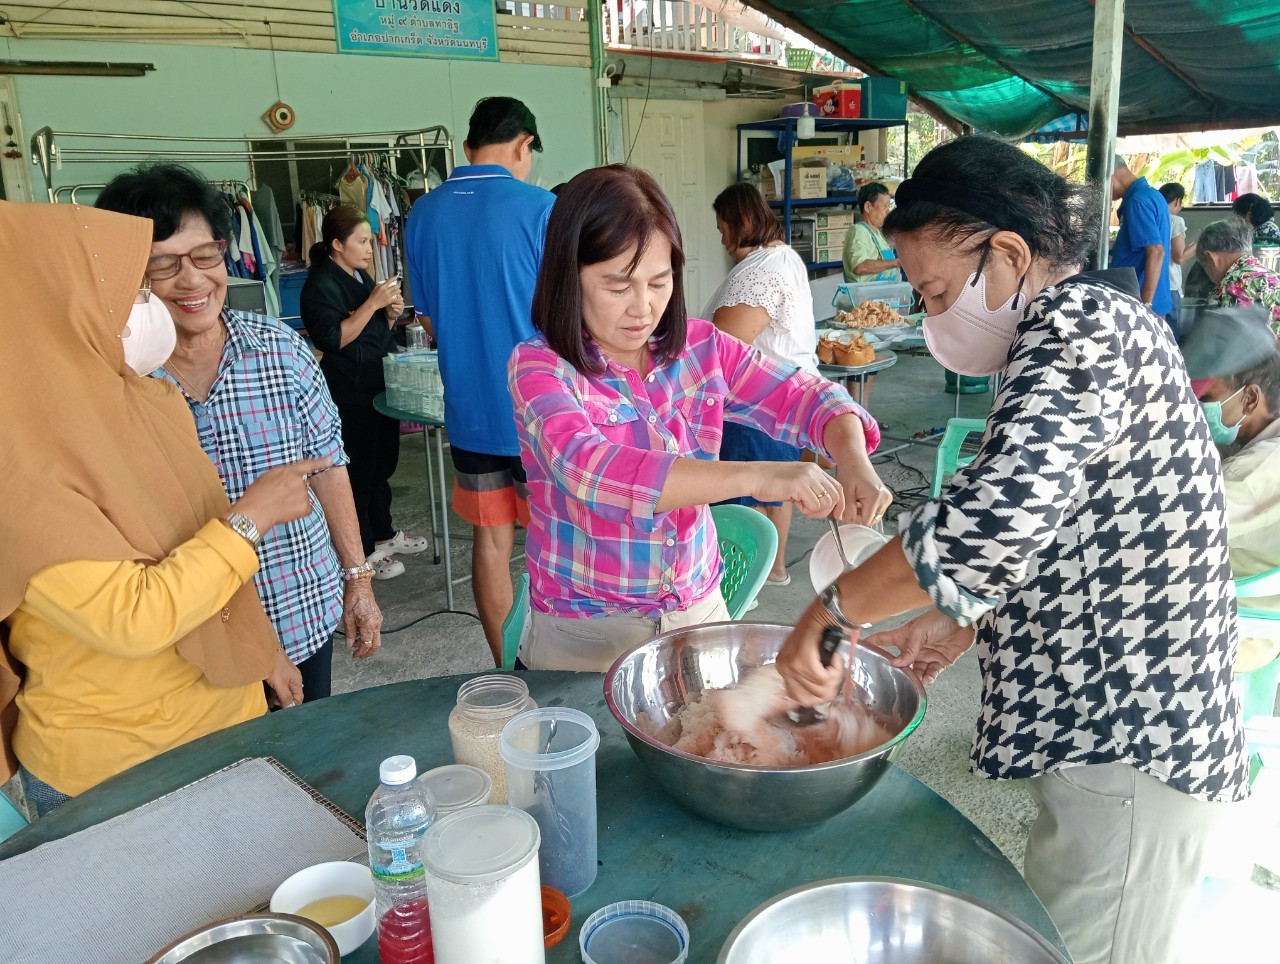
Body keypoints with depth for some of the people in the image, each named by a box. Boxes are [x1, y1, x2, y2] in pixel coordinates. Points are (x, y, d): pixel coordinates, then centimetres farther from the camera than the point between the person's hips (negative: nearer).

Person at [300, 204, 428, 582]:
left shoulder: (361, 276, 14)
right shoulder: (321, 285, -12)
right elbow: (333, 339, -22)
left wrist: (391, 315, 2)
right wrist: (373, 303, -24)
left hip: (380, 387, 9)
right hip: (350, 396, -9)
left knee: (383, 463, 18)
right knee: (358, 472, -1)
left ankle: (383, 534, 32)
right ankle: (364, 552, 11)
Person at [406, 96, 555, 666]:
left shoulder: (424, 214, 3)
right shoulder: (540, 208, -12)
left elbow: (429, 317, 12)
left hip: (468, 409, 5)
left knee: (491, 538, 13)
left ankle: (506, 669, 25)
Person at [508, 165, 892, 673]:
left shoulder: (701, 347, -3)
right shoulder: (539, 366, -17)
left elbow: (805, 397, -1)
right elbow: (588, 471, -33)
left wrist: (854, 462, -24)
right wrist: (756, 477, -42)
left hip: (699, 610, 5)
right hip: (584, 632, -4)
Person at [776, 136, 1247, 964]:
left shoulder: (1079, 328, -20)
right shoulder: (1090, 329, 12)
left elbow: (998, 517, -37)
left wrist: (833, 609, -27)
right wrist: (965, 625, 7)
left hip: (1130, 736, -10)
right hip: (1099, 721, 10)